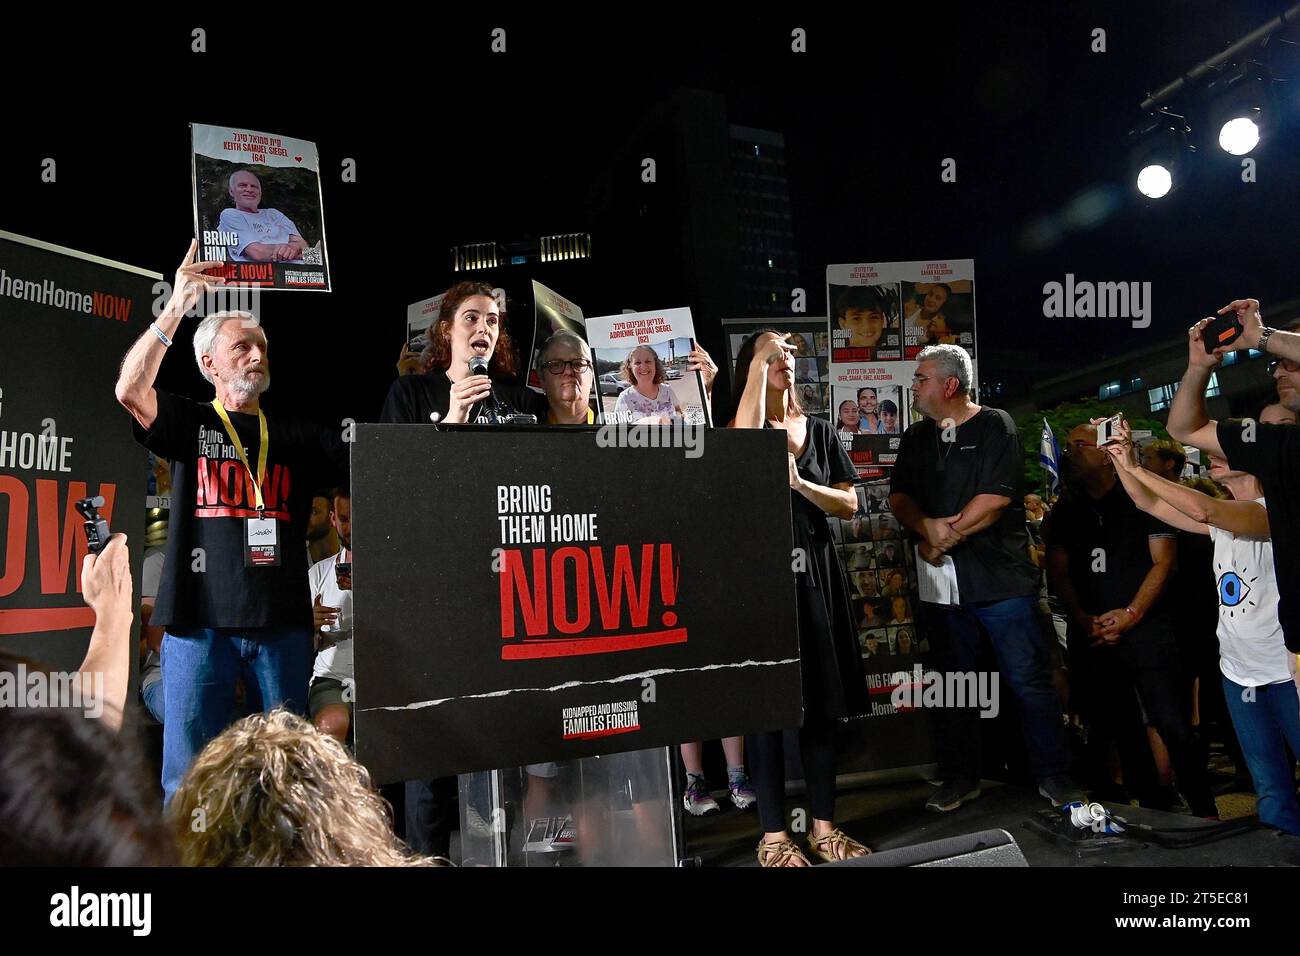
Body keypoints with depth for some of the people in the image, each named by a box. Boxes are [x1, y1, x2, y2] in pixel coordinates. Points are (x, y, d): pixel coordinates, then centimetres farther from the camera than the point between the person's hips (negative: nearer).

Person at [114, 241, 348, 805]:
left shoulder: (300, 439, 14)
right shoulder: (190, 424, 8)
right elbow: (130, 391, -11)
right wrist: (177, 306, -15)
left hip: (283, 622, 2)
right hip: (200, 619, -2)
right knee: (188, 776, 4)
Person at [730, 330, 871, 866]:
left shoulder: (820, 431, 13)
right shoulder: (741, 424, 1)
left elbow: (849, 505, 8)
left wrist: (800, 484, -11)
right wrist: (759, 361, -16)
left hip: (816, 573, 5)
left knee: (822, 703, 9)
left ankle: (824, 827, 22)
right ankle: (774, 836, 11)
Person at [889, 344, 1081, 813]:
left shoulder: (995, 426, -2)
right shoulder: (916, 438, 15)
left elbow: (997, 497, -13)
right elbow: (899, 497, 7)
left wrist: (946, 538, -12)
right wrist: (929, 527, -13)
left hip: (1001, 578, -5)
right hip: (942, 582, 5)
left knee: (1029, 681, 1)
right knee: (952, 682, 12)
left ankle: (1054, 777, 17)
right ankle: (960, 779, 25)